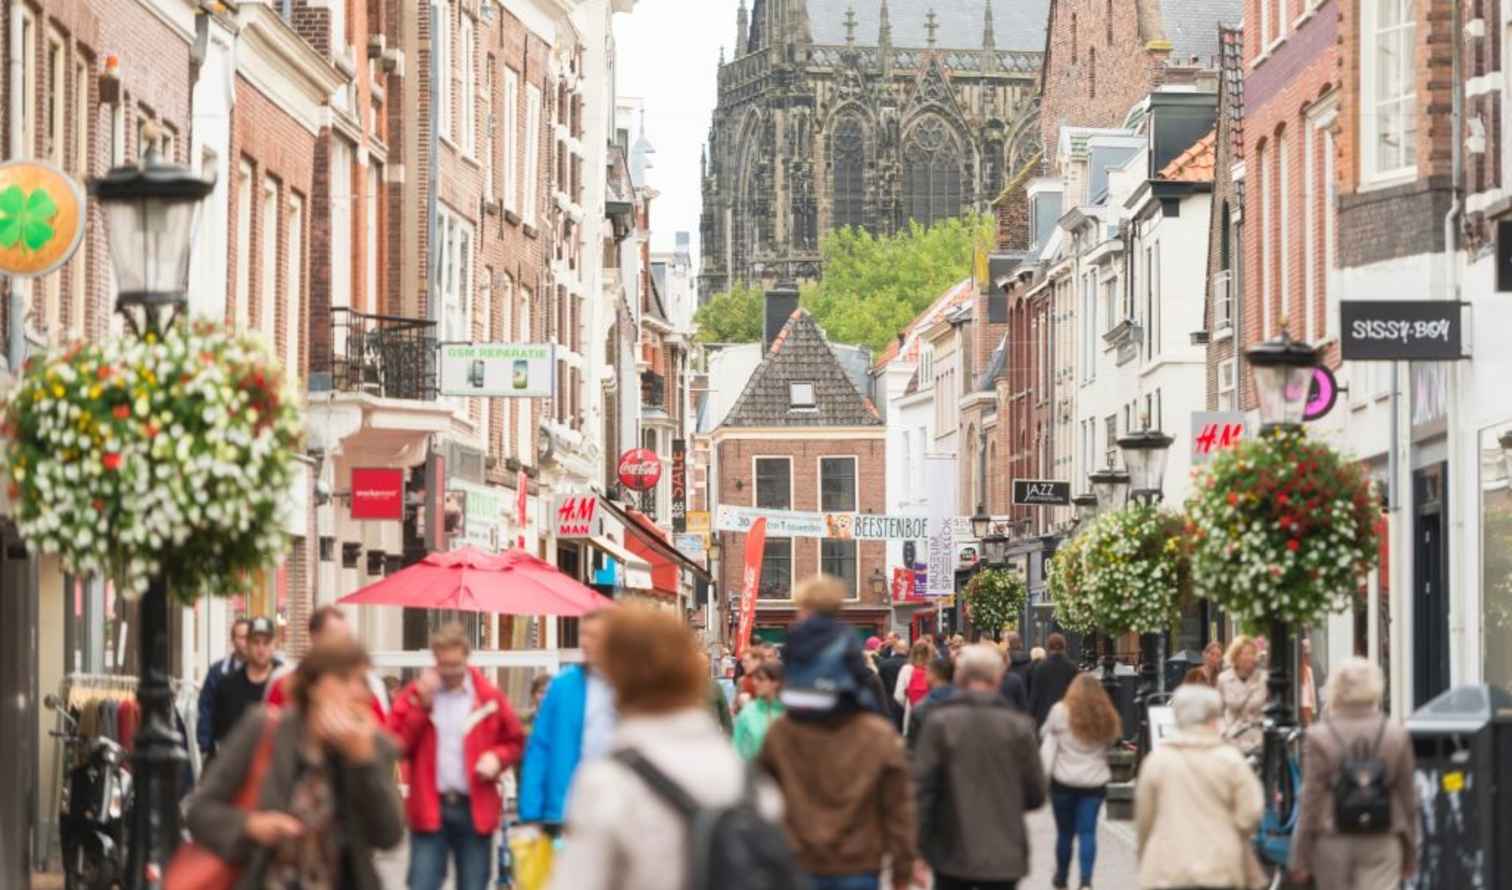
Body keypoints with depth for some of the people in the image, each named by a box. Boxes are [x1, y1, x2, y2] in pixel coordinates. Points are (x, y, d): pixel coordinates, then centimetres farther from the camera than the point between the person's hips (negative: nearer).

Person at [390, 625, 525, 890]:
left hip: (475, 809, 1)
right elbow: (396, 746, -6)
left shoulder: (489, 697, 2)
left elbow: (515, 742, 12)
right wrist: (421, 705, -14)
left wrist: (497, 757, -9)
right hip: (429, 808, -1)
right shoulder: (414, 695, 2)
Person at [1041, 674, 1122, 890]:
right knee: (1088, 832, 0)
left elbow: (1048, 746, -3)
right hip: (1094, 782, 1)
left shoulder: (1060, 711, -4)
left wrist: (1043, 775, -1)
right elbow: (1111, 742, 10)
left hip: (1064, 781, -1)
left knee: (1065, 832, 11)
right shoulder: (1106, 717, 6)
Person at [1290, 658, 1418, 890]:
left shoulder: (1319, 737, -8)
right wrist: (1410, 854, 17)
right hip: (1383, 844, 0)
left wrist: (1300, 858, 1)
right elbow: (1408, 800, 5)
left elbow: (1309, 803, -6)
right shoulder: (1397, 736, -1)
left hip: (1333, 844, 0)